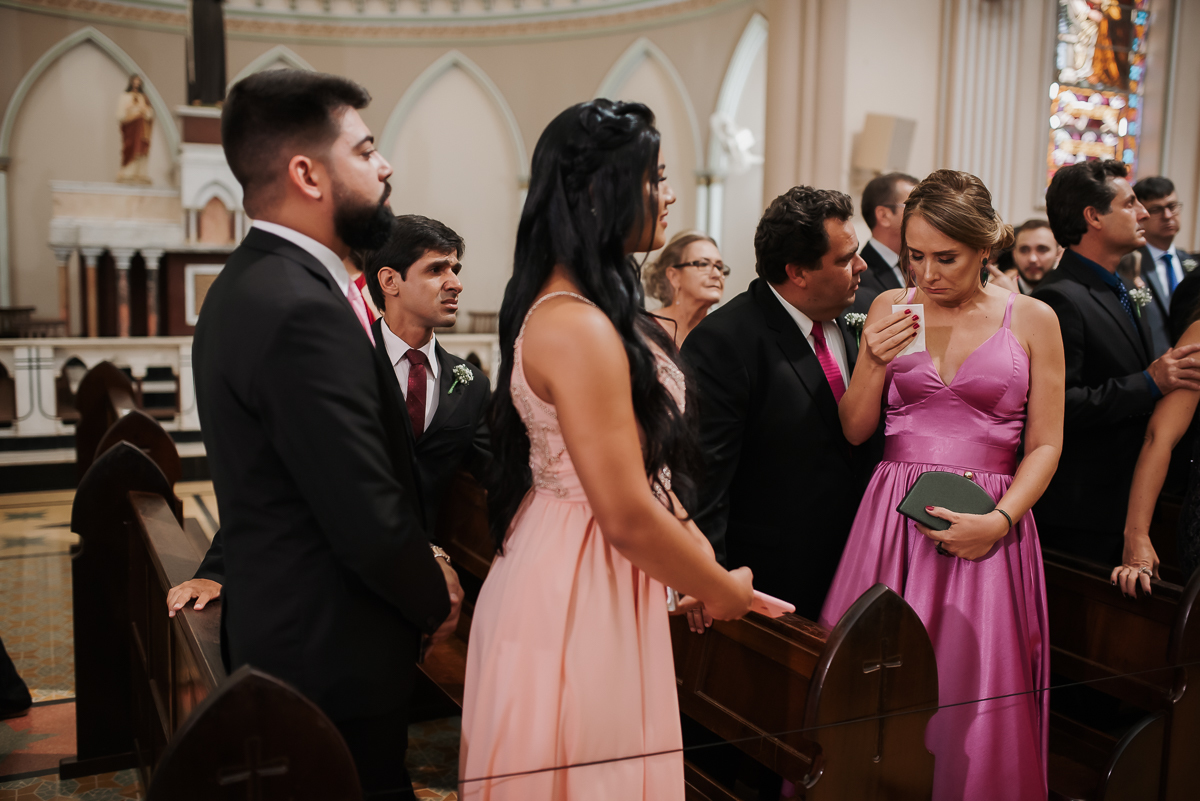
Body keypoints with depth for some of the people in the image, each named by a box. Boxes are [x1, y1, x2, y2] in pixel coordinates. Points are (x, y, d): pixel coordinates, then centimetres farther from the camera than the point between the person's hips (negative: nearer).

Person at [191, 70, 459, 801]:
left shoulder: (250, 283, 7)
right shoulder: (303, 310, -26)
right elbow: (368, 520, -25)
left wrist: (417, 556, 7)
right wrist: (436, 601, -6)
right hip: (334, 655, -10)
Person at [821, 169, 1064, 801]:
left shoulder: (1032, 320, 1)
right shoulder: (891, 309, 6)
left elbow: (1044, 445, 1)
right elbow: (854, 431, 6)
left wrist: (998, 522, -13)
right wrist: (876, 363, -11)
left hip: (988, 530, -1)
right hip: (894, 519, 1)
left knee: (972, 695, 3)